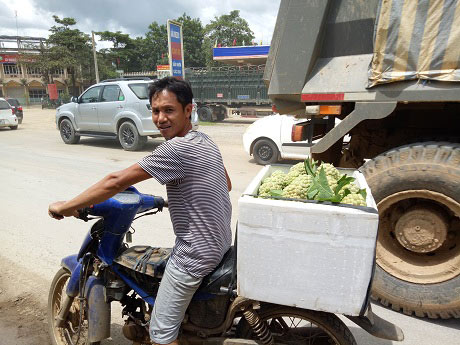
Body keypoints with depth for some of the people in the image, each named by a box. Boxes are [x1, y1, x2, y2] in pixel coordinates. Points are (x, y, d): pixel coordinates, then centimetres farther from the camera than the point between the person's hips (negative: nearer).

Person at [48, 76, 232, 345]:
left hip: (195, 253, -10)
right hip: (221, 243, 10)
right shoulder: (206, 141, 6)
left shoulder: (177, 148, -23)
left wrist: (65, 207, -11)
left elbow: (116, 182, -22)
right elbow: (227, 185, 18)